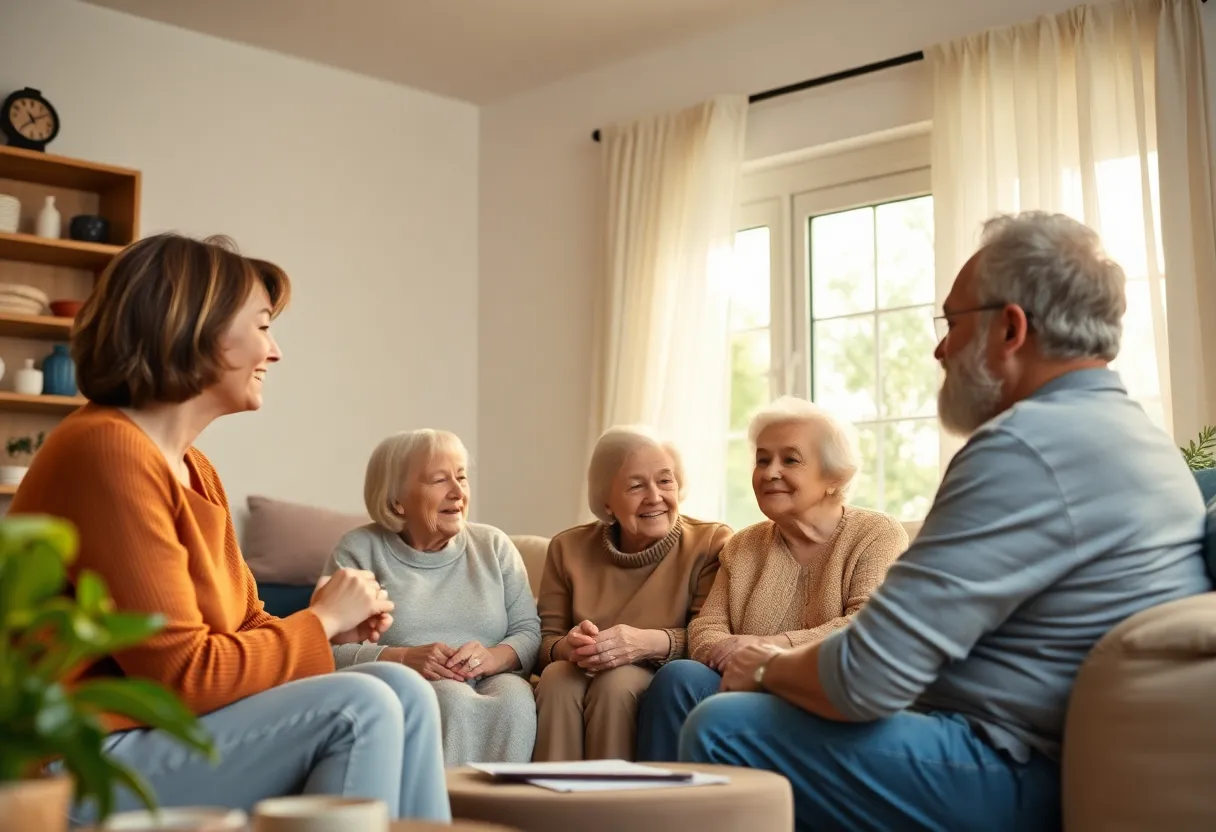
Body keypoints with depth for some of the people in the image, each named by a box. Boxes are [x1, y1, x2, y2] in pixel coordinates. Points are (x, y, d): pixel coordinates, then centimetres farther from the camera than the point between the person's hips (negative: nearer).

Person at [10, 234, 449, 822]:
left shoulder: (196, 469, 12)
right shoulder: (109, 452, -18)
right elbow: (183, 675, -21)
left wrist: (336, 623, -8)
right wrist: (321, 620, -9)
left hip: (169, 727, 9)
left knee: (402, 691, -3)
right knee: (359, 708, -20)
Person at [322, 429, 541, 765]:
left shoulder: (494, 546, 16)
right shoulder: (359, 550, 6)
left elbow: (530, 632, 8)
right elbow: (328, 648, -4)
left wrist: (494, 657, -15)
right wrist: (403, 659, -20)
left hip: (490, 684, 3)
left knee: (516, 700, -31)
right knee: (453, 700, -34)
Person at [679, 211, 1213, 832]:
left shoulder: (1030, 445, -20)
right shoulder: (1131, 430, 14)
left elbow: (867, 678, -23)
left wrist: (770, 669, -1)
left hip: (1020, 781, -11)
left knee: (722, 728, -12)